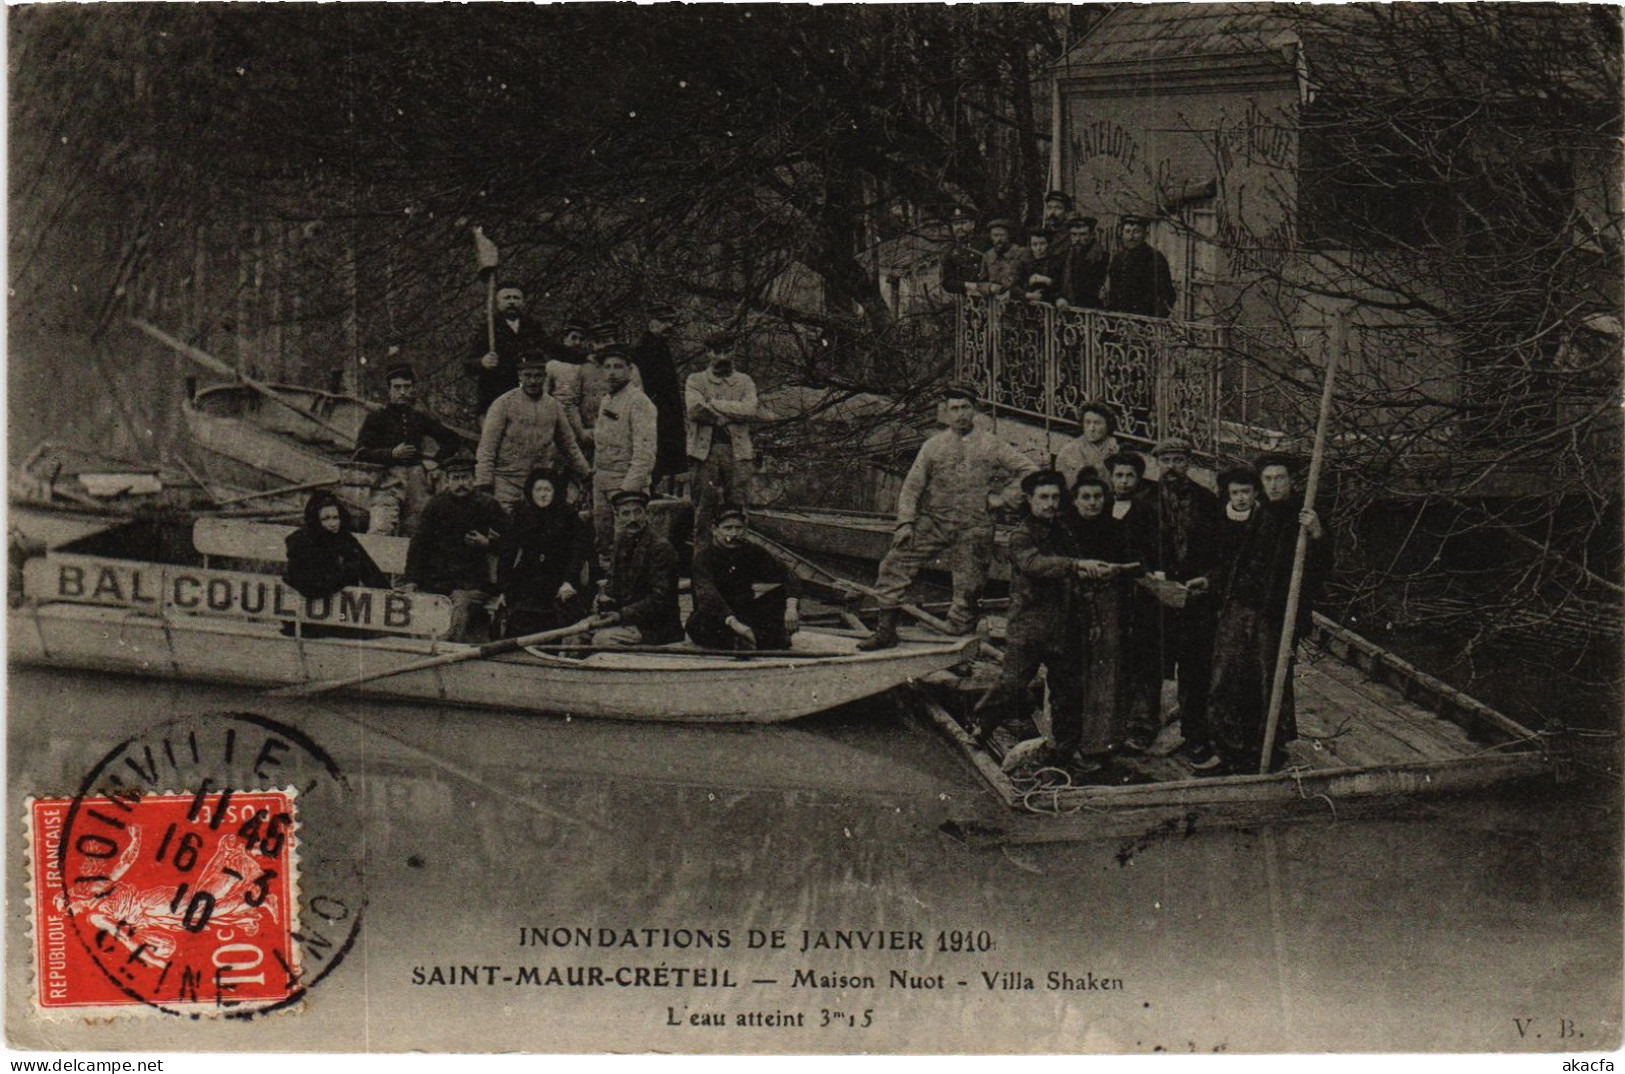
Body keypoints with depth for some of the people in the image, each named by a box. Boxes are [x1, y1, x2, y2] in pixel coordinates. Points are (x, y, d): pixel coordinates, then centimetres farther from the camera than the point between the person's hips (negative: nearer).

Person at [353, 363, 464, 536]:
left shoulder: (421, 419, 18)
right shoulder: (377, 418, 9)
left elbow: (454, 440, 29)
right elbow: (360, 454, 0)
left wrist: (437, 461, 16)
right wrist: (392, 454, -8)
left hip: (417, 481, 3)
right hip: (387, 481, -3)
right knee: (379, 532, -22)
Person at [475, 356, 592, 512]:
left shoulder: (553, 406, 11)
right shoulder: (504, 404, -2)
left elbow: (568, 443, 24)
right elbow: (487, 445, -5)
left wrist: (585, 471, 26)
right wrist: (483, 481, -11)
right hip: (507, 481, -3)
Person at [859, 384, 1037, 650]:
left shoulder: (991, 446, 4)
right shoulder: (932, 446, 8)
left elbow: (1030, 471, 5)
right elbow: (912, 486, 6)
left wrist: (1002, 498, -2)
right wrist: (905, 523, -6)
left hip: (974, 529, -1)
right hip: (934, 521, 1)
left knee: (968, 587, 0)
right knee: (894, 564, -11)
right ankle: (886, 630, -6)